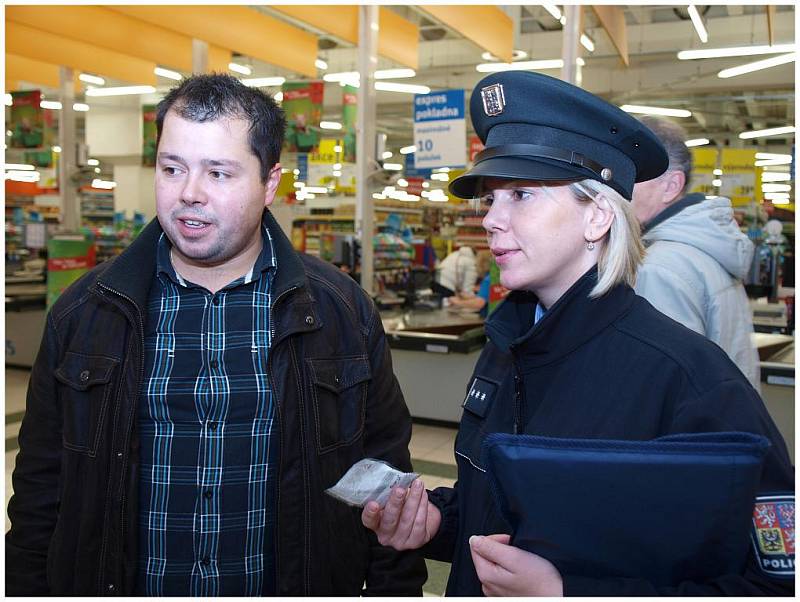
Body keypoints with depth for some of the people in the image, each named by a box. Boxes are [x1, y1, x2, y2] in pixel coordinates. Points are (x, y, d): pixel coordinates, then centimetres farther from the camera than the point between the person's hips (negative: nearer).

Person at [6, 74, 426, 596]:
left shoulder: (344, 311, -9)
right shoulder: (82, 312, -6)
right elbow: (41, 491, -1)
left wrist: (396, 587, -4)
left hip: (293, 583, 0)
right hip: (127, 585, 1)